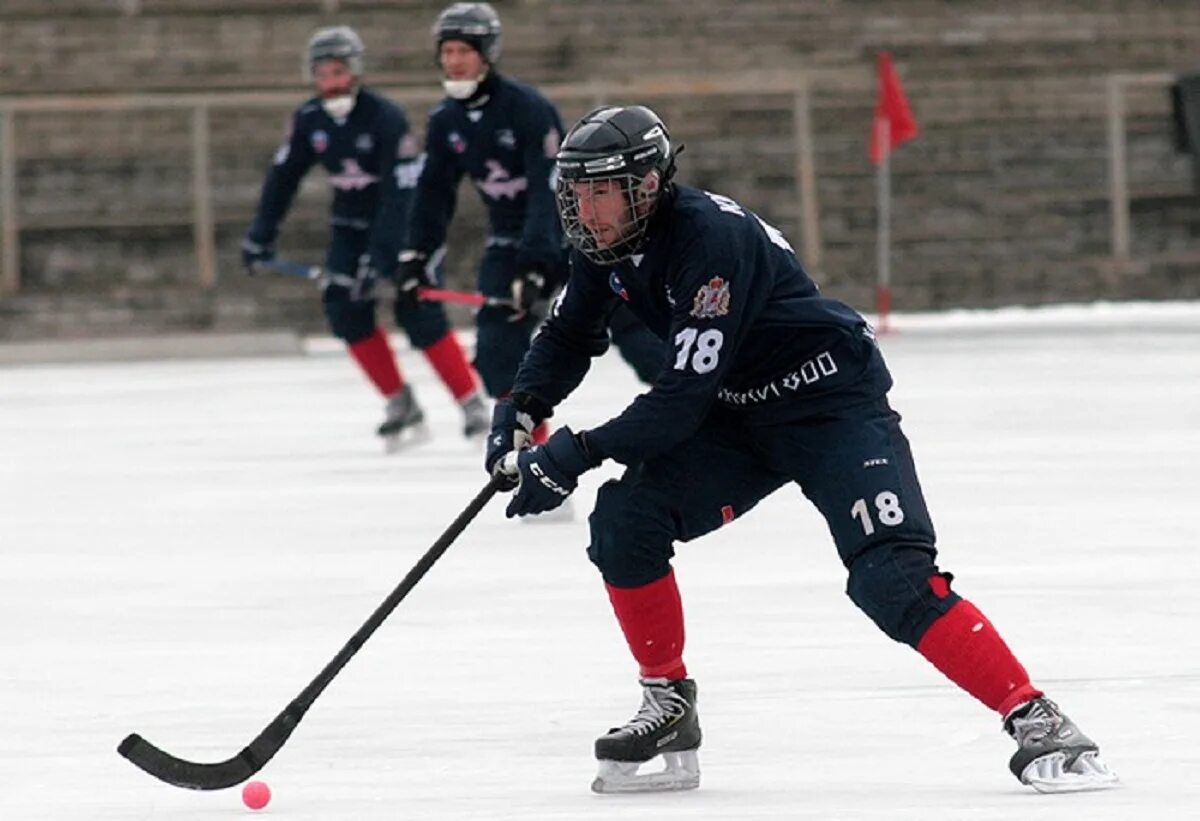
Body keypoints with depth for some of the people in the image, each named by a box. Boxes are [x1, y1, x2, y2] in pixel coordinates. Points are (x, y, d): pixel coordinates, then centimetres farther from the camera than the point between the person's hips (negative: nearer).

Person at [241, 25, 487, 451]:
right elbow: (284, 175, 5)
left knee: (419, 313, -16)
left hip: (405, 221, -6)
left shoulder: (386, 118, -25)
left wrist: (379, 256, -35)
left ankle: (472, 404, -7)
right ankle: (400, 403, 1)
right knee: (344, 307, -10)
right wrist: (261, 234, 3)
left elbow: (401, 194, -29)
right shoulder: (310, 120, -7)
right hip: (353, 221, 6)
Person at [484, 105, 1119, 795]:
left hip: (832, 400, -8)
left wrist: (578, 454, -30)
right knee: (624, 519, -11)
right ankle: (668, 706, 3)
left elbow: (683, 398, -31)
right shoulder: (609, 246, -3)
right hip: (738, 413, 8)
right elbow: (568, 336, 14)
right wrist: (521, 412, -4)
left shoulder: (712, 238, -29)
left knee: (892, 577, -22)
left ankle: (1036, 720, -19)